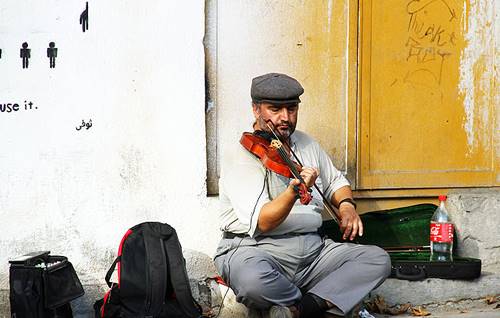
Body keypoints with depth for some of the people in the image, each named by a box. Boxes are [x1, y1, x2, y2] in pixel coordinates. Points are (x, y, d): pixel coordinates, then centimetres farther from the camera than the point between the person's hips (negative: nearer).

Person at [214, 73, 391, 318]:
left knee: (378, 260, -10)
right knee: (252, 278, -40)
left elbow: (335, 181, 30)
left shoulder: (306, 144, 13)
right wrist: (294, 191, -38)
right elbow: (261, 222, -21)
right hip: (255, 250, -6)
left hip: (311, 247, 6)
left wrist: (346, 205, 7)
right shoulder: (239, 158, -10)